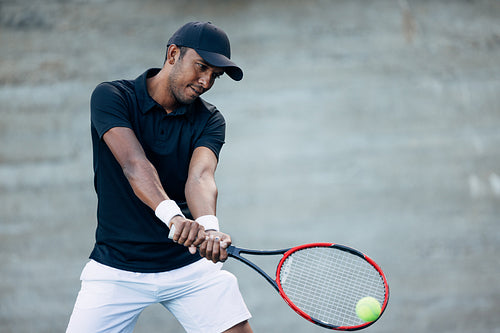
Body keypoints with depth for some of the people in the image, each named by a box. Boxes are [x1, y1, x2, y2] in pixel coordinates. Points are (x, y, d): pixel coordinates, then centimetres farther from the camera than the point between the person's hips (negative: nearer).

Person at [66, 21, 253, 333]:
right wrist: (173, 215, -43)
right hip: (117, 268, -2)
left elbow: (200, 177, -18)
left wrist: (208, 226, -40)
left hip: (190, 261, 2)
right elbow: (134, 164, -25)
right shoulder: (111, 97, -9)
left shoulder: (209, 120, 1)